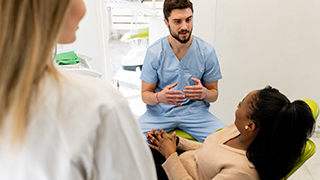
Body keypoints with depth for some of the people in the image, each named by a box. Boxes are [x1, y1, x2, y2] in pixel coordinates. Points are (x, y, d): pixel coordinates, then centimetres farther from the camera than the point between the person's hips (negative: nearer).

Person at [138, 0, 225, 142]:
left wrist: (205, 93, -22)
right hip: (160, 112, 0)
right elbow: (145, 94, -1)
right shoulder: (154, 52, -7)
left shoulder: (207, 51, -5)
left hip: (195, 111, 1)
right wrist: (159, 97, -26)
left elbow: (214, 94, 4)